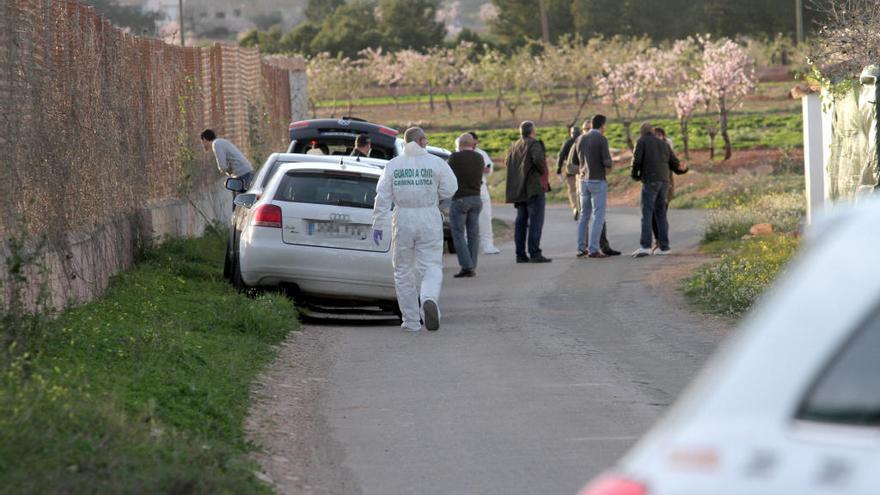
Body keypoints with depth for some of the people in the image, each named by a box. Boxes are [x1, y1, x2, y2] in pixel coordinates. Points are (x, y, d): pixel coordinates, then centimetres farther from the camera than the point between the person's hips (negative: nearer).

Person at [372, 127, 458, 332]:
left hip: (403, 220, 1)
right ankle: (429, 299, -30)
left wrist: (378, 225, -1)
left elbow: (383, 196, -3)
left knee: (403, 270, 12)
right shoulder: (436, 163, -2)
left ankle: (411, 321, 12)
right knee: (431, 265, 2)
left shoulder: (393, 165, 1)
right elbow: (449, 189, -5)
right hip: (429, 219, -1)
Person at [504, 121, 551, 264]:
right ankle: (535, 253, -14)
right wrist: (543, 170, -8)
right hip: (533, 187, -8)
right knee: (536, 220, -8)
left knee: (521, 221, 10)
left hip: (518, 189, 8)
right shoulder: (534, 144, -11)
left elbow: (507, 161, 12)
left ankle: (520, 254, 9)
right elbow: (538, 159, -25)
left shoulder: (515, 146, 12)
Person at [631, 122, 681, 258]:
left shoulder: (641, 141, 2)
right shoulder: (663, 144, 18)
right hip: (664, 182, 5)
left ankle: (645, 247, -20)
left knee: (646, 214, -9)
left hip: (650, 181, -5)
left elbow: (636, 160, -10)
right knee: (661, 214, 13)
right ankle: (664, 247, 10)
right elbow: (675, 163, 15)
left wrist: (635, 175, 8)